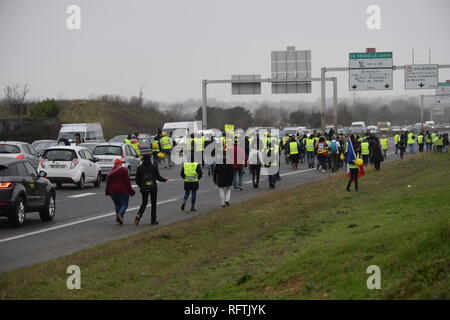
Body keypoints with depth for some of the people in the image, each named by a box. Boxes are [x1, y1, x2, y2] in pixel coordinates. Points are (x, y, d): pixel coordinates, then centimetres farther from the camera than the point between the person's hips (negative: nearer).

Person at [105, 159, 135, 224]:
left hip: (113, 191, 4)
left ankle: (118, 216, 8)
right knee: (124, 204, 1)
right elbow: (127, 181, -7)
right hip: (123, 191, -4)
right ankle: (120, 214, -23)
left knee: (117, 204, 16)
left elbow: (108, 182, 7)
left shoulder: (110, 172, 7)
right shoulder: (124, 170, -5)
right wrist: (130, 190, -3)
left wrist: (107, 191, 13)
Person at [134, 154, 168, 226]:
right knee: (153, 203, 10)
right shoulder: (154, 167, -6)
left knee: (144, 203, 14)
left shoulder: (140, 168, -3)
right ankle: (153, 220, 10)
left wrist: (141, 186, 16)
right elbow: (158, 177, -4)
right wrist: (164, 180, 16)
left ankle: (138, 216, -10)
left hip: (144, 188, 1)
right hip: (153, 188, -1)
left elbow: (137, 180, -1)